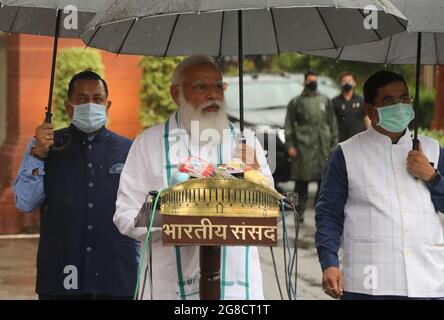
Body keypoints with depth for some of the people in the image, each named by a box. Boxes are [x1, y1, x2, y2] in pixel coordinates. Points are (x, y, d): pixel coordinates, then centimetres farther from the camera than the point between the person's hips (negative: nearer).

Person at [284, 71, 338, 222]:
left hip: (323, 146, 2)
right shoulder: (296, 102, 9)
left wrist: (334, 143, 8)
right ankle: (299, 212, 4)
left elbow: (333, 123, 16)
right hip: (303, 147, -2)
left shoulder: (325, 101, 15)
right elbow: (289, 125, 6)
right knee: (302, 181, -2)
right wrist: (290, 145, -3)